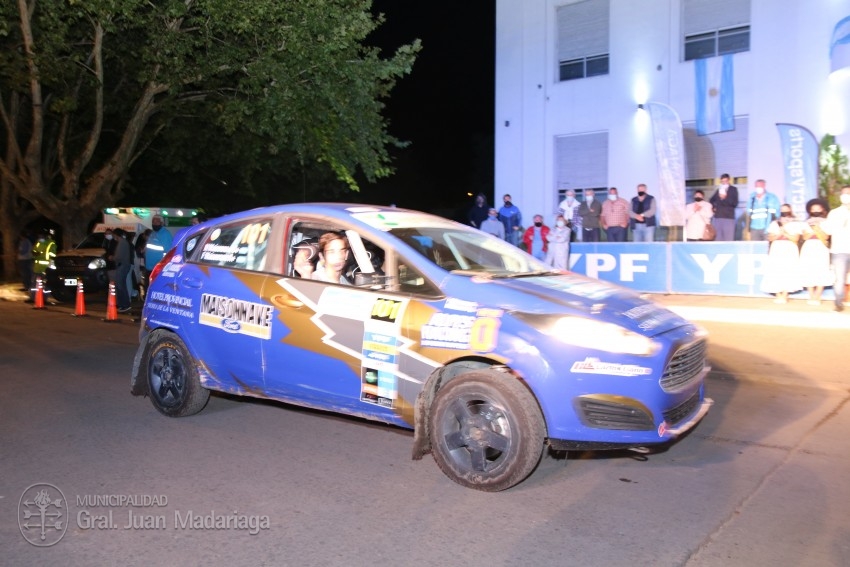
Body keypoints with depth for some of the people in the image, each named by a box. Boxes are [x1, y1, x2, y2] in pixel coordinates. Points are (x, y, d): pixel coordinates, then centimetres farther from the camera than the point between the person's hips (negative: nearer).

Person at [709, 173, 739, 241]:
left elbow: (735, 203, -6)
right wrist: (713, 207, 10)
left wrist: (725, 198, -19)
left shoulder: (733, 189, 3)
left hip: (729, 218, -4)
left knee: (729, 240, -9)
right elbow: (711, 200, 28)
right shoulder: (718, 190, 15)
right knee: (718, 239, 4)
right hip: (718, 217, 4)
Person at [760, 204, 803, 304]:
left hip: (790, 250, -2)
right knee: (776, 272, -7)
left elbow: (795, 238, -5)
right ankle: (778, 295, -3)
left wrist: (785, 232, -12)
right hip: (777, 250, 2)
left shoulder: (796, 224, 6)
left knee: (788, 272, -10)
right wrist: (779, 233, -11)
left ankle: (784, 296, -10)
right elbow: (770, 238, 4)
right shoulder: (774, 223, 12)